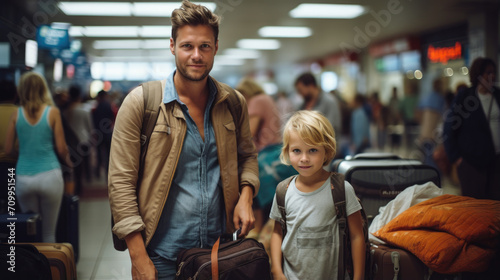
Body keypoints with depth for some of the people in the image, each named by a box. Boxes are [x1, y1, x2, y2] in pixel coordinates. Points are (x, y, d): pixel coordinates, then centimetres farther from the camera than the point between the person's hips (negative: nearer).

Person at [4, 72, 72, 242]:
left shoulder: (17, 114, 2)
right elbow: (61, 149, -2)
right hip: (50, 176, -1)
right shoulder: (52, 112, -2)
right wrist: (69, 163, 18)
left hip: (23, 179, 2)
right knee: (48, 233, 8)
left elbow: (8, 150, 6)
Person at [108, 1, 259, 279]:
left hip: (219, 248, 4)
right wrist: (139, 257, -13)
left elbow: (247, 155, 18)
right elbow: (121, 182, -9)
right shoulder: (141, 102, -8)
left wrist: (246, 194, -3)